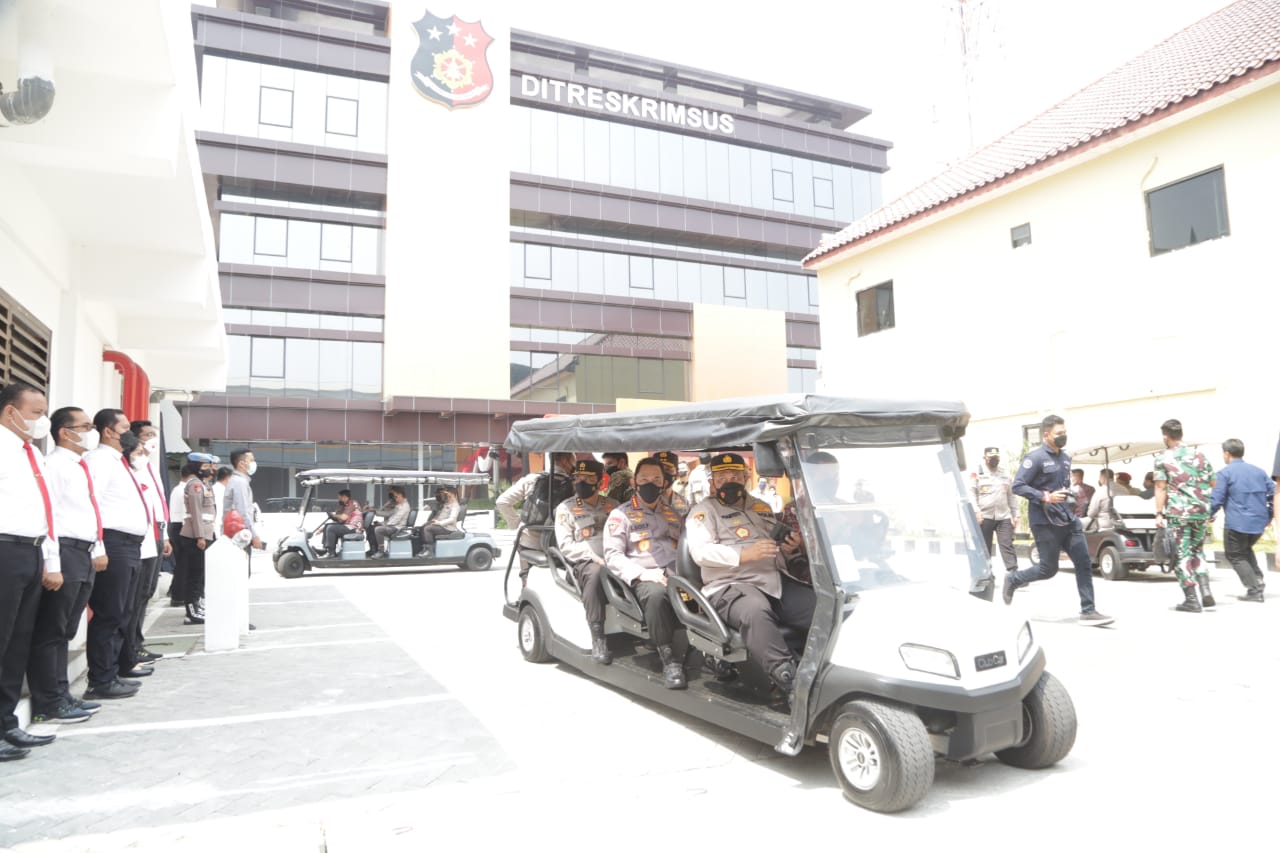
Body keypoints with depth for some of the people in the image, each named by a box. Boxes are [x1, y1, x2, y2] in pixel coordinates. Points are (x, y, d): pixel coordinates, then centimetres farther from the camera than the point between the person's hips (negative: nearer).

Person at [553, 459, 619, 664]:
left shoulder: (612, 505, 20)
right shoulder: (566, 508, 11)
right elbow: (566, 545, 0)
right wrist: (594, 557, -14)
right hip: (584, 563, -3)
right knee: (595, 574, -38)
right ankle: (597, 639, -34)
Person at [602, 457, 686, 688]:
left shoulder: (672, 513, 28)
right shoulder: (621, 514, 14)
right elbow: (612, 555, 2)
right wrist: (642, 573, -12)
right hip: (643, 578, -3)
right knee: (656, 594, -39)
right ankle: (669, 659, -28)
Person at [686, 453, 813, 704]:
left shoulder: (761, 507, 28)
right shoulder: (703, 510, 11)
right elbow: (701, 552, -5)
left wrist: (790, 547, 3)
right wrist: (744, 554, -17)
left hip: (776, 582, 6)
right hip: (730, 586, -6)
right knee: (755, 611, -39)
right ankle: (790, 683, -40)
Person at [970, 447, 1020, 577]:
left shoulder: (1005, 474, 16)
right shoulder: (977, 473, 1)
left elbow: (1011, 496, 19)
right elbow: (971, 494, -5)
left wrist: (1015, 515, 12)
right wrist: (976, 511, -17)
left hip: (1004, 517, 3)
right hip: (984, 517, -3)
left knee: (1007, 546, -6)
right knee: (984, 548, 3)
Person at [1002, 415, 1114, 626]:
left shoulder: (1065, 458, 13)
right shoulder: (1035, 458, -13)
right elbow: (1017, 486, -18)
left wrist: (1069, 494, 11)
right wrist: (1046, 497, -24)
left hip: (1068, 519, 8)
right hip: (1045, 522, -8)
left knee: (1084, 564, 1)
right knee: (1049, 569, 0)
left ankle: (1088, 611, 6)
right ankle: (1012, 579, 24)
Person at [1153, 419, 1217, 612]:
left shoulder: (1163, 458, -3)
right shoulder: (1199, 455, 10)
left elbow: (1160, 488, -8)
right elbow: (1212, 484, 13)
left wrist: (1159, 513, -7)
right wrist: (1210, 509, 22)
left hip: (1177, 513, -4)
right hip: (1201, 511, 5)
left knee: (1182, 555, 2)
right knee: (1197, 551, 20)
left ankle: (1191, 599, 0)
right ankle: (1206, 592, 8)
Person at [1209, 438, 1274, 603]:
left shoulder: (1225, 473, -7)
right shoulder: (1259, 471, 11)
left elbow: (1216, 499, -12)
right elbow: (1273, 493, 10)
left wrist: (1209, 515, 4)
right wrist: (1269, 516, 19)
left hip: (1237, 523, -6)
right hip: (1259, 522, 6)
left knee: (1235, 556, 6)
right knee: (1246, 549, 27)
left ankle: (1254, 590, -2)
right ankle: (1258, 579, 9)